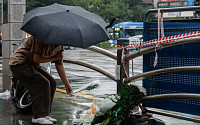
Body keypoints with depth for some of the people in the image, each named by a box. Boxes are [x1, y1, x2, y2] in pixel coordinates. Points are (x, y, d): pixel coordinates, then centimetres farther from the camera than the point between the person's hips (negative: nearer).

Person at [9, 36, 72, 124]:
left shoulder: (59, 45, 4)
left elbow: (59, 66, 11)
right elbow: (36, 59, -23)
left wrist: (67, 84, 10)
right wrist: (54, 57, -19)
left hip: (32, 65, 10)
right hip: (20, 63, -10)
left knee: (52, 83, 1)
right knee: (43, 83, -21)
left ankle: (45, 114, 7)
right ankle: (37, 117, -13)